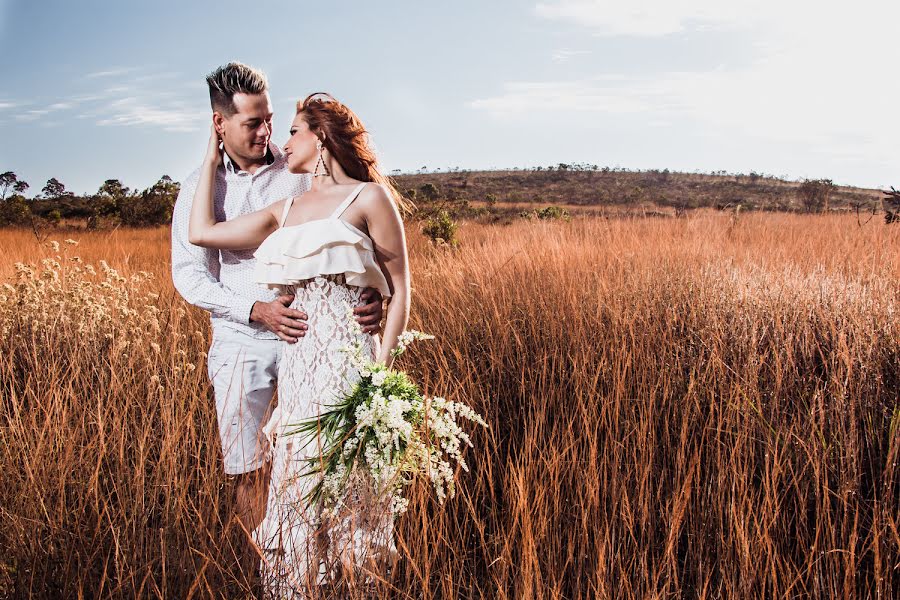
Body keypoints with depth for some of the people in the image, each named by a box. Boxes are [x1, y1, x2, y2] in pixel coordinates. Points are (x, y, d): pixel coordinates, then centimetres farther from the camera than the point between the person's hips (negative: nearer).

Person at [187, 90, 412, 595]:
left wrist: (383, 364, -11)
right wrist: (213, 160, 20)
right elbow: (201, 232, 14)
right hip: (296, 361, 6)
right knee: (300, 480, 11)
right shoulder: (286, 210, 17)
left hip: (345, 357, -6)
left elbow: (400, 288, -3)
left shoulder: (368, 198, -1)